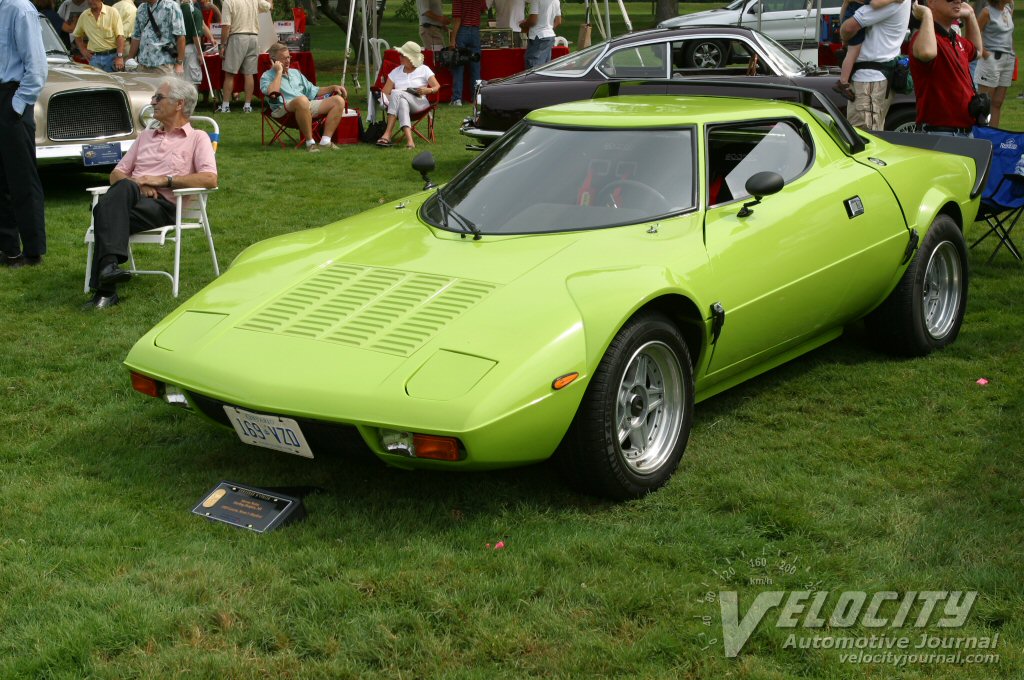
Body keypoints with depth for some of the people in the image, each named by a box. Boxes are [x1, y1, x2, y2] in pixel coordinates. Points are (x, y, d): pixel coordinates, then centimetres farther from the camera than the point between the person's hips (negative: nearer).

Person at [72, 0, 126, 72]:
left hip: (112, 56, -3)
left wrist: (119, 57, -18)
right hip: (94, 58, 3)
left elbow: (120, 36, -8)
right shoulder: (84, 16, 9)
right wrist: (83, 50, 8)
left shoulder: (112, 12, -2)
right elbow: (77, 36, 24)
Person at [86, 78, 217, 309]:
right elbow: (116, 174, 25)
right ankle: (109, 263, -47)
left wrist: (164, 180, -8)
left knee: (106, 212, -33)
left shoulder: (197, 138, 13)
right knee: (124, 188, -35)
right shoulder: (146, 136, 32)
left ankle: (104, 288, -41)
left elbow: (210, 179, -5)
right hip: (131, 199, 4)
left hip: (164, 205, -4)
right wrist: (136, 184, 0)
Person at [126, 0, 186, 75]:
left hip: (164, 65, -6)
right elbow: (136, 37, 20)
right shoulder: (141, 9, 14)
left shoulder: (171, 6, -5)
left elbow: (180, 36, -9)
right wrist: (129, 59, 16)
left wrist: (179, 63, -13)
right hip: (143, 65, 6)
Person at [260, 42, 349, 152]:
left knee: (338, 100, -9)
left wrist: (332, 88, 19)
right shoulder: (267, 76, 8)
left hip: (308, 106, 7)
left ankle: (325, 141, -21)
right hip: (284, 109, -7)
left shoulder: (295, 72, 29)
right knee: (302, 100, -42)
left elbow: (312, 91, 33)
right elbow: (272, 93, -14)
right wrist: (279, 72, -5)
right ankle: (310, 143, -33)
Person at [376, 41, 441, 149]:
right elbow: (385, 92, 14)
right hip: (399, 102, 2)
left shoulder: (424, 69, 12)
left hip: (419, 103, -2)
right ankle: (409, 140, -53)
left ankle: (388, 134, -43)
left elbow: (437, 87, 4)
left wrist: (427, 90, -18)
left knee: (396, 93, -32)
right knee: (402, 103, -37)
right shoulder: (396, 72, 20)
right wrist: (385, 100, -10)